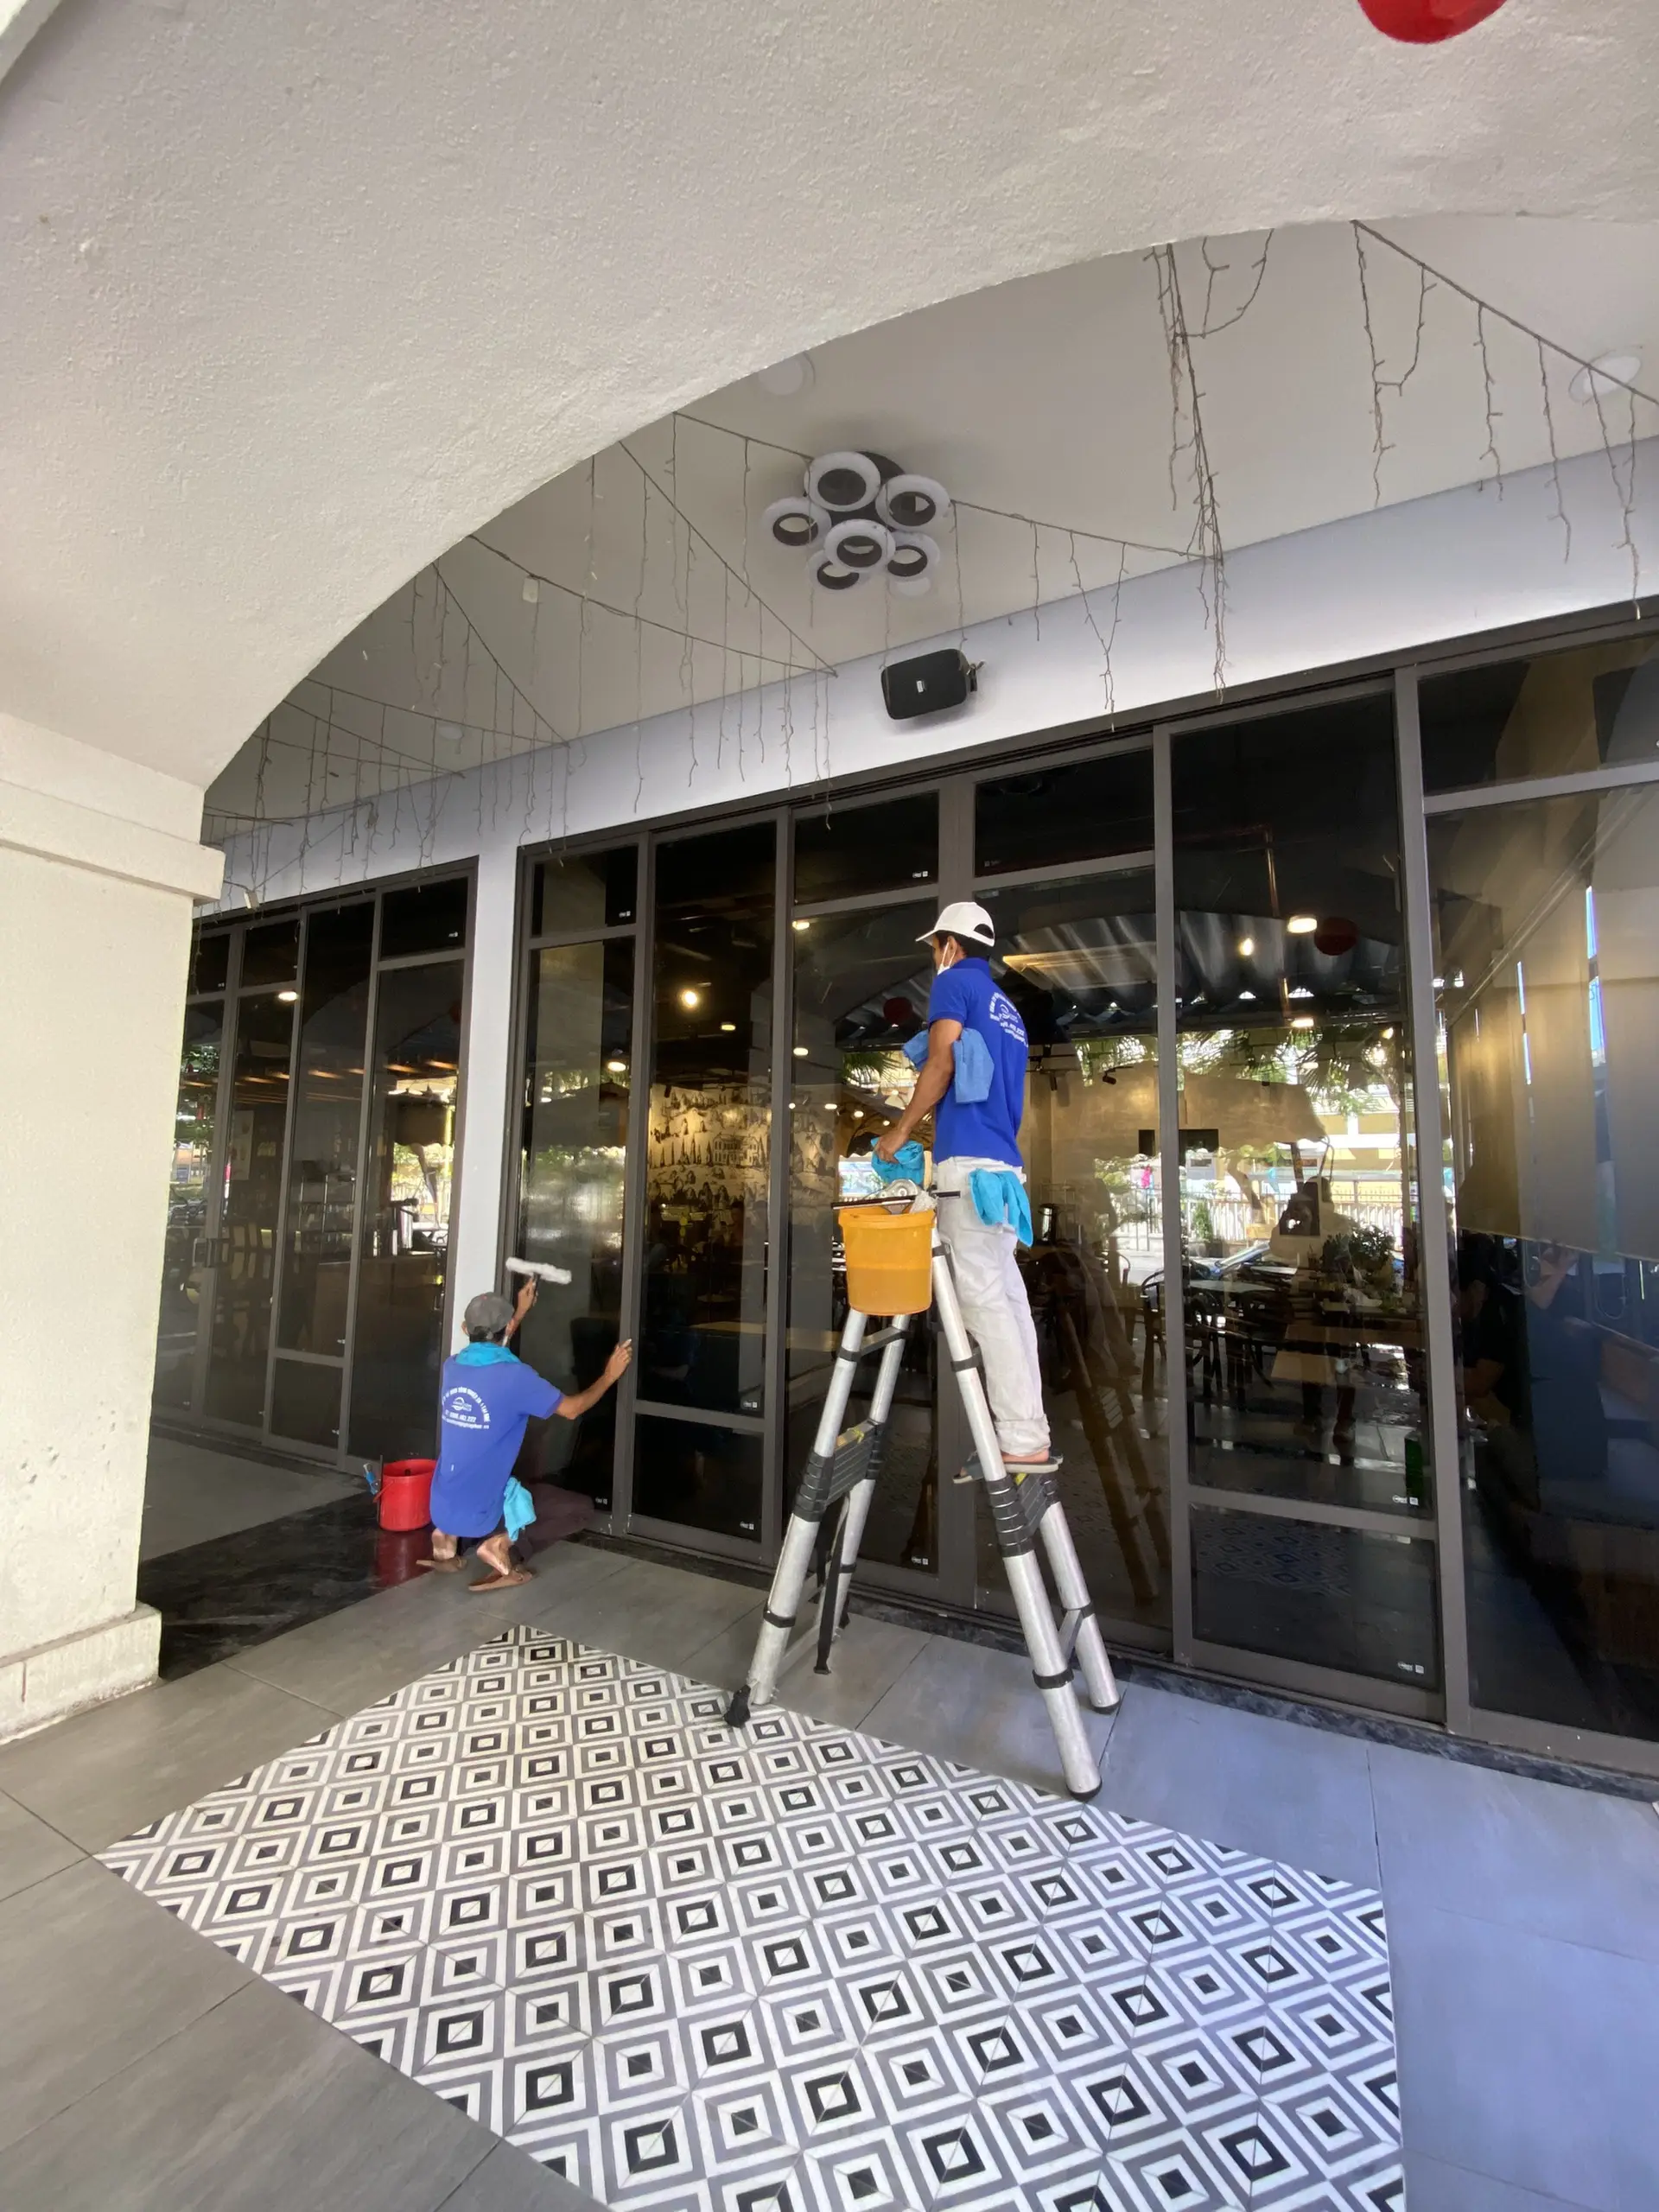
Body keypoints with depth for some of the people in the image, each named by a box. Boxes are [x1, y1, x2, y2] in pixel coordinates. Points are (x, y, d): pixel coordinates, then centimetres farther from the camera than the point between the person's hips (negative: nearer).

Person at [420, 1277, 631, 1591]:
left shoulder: (452, 1366, -3)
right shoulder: (515, 1377, -21)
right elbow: (571, 1409, -9)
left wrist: (521, 1312, 31)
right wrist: (609, 1376, 5)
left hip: (440, 1508, 6)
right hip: (478, 1515, -6)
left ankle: (446, 1537, 18)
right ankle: (498, 1544, -4)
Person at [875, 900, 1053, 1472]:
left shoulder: (954, 982, 2)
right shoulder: (1006, 1006, 26)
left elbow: (941, 1064, -9)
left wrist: (901, 1129, 1)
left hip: (970, 1163, -9)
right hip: (1004, 1164, 9)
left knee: (983, 1300, -8)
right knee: (1006, 1296, 8)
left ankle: (1023, 1440, -7)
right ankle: (1028, 1430, 12)